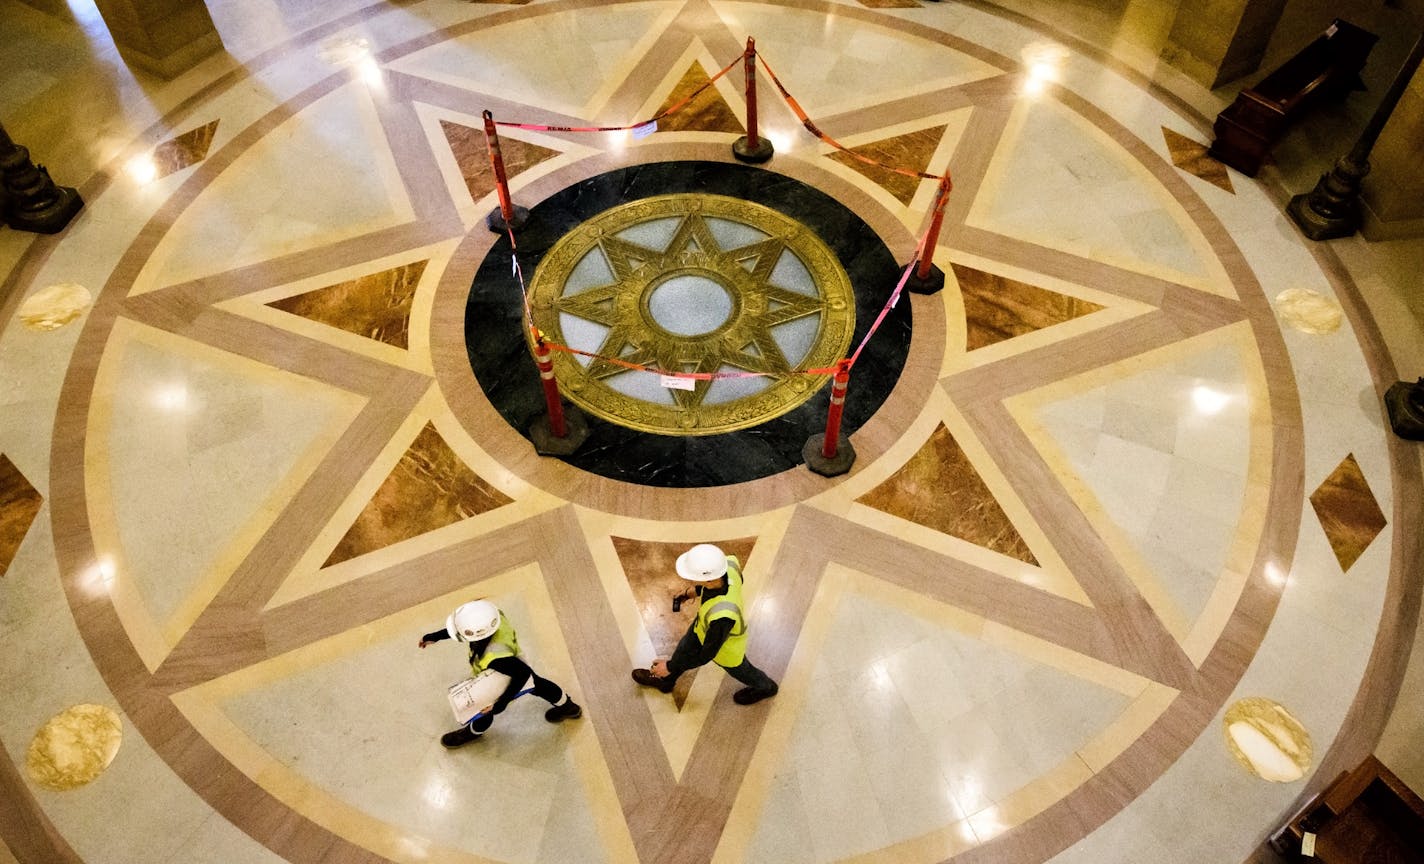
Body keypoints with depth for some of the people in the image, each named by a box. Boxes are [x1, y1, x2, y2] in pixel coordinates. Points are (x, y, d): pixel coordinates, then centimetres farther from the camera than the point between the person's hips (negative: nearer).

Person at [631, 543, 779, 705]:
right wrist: (696, 590, 5)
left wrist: (671, 667, -15)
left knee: (737, 669, 29)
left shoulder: (722, 615, -50)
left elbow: (708, 654, -30)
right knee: (684, 649, 30)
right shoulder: (728, 563, -35)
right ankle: (664, 680, 61)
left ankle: (764, 687, 62)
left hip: (726, 644, -5)